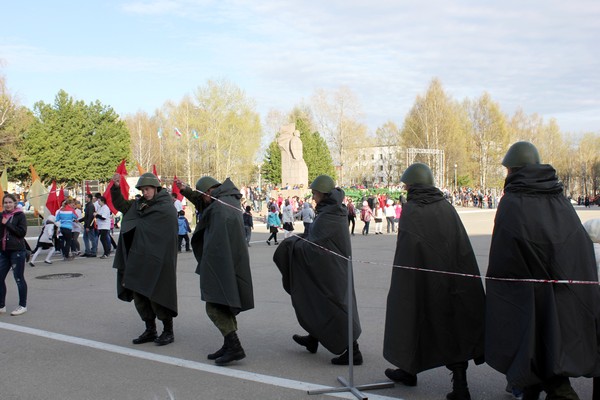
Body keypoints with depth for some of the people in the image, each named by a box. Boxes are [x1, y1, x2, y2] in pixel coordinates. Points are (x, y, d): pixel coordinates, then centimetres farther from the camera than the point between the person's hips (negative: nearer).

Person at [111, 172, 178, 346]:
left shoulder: (166, 209, -10)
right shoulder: (141, 204, 10)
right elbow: (121, 205, 18)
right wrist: (116, 188, 2)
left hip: (158, 261, -7)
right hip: (140, 261, 7)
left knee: (156, 296, -2)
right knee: (140, 295, 10)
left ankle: (168, 331, 13)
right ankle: (150, 330, 22)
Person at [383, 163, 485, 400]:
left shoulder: (411, 210, -8)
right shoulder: (446, 207, 3)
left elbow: (406, 249, -12)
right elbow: (462, 246, 1)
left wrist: (401, 281, -7)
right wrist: (451, 271, 5)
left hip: (420, 278, -3)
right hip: (449, 279, 3)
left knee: (413, 317, 16)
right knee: (453, 325, 6)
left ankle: (409, 371, 32)